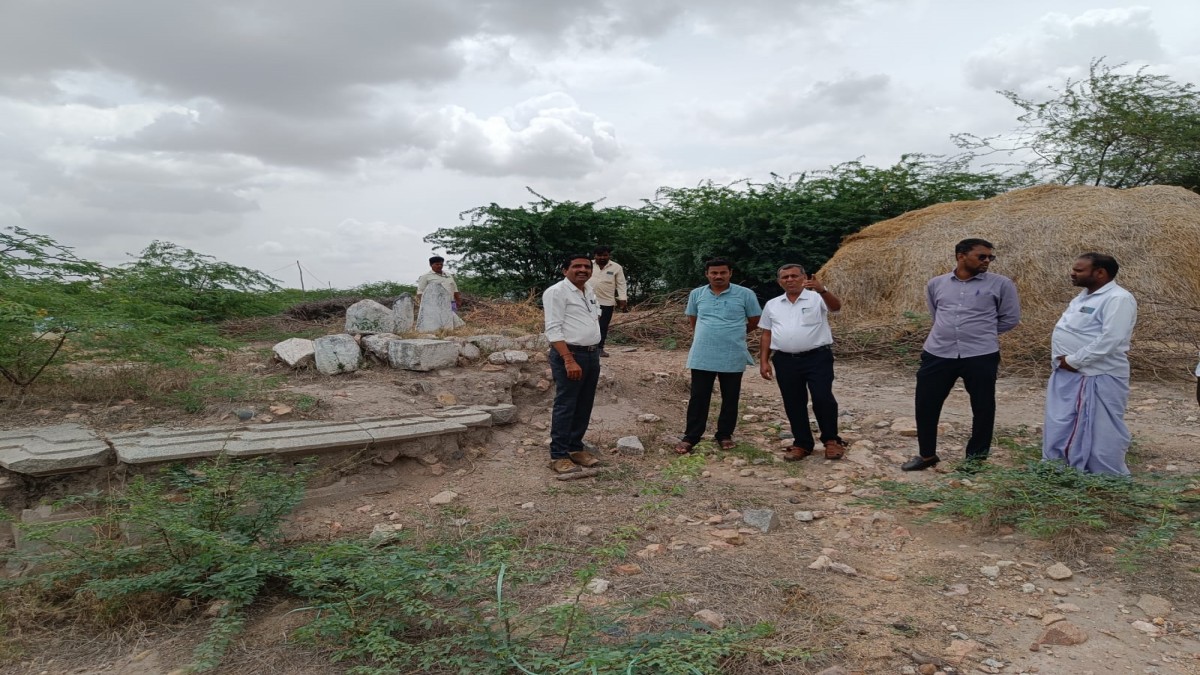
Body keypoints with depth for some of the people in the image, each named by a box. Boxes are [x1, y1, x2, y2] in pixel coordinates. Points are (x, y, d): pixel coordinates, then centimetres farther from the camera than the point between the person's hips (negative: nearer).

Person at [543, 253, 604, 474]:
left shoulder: (590, 293, 15)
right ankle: (558, 455, 5)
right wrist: (569, 360, -24)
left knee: (584, 406, 13)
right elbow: (553, 330, -17)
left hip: (592, 355, 8)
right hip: (569, 355, -8)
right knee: (565, 406, -3)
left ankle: (575, 448, 24)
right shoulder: (556, 292, -10)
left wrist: (594, 352, 15)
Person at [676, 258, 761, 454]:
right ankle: (690, 436, 13)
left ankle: (725, 434, 25)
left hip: (733, 357, -1)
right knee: (698, 398, 5)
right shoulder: (696, 294, 4)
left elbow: (755, 321, 6)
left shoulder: (745, 294, -4)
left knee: (730, 399, 10)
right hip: (702, 357, 1)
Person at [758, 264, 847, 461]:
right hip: (785, 361, 4)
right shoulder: (772, 305, 13)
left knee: (823, 399, -8)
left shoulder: (817, 298, 1)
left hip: (817, 358, -4)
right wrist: (763, 361, 7)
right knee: (793, 404, 8)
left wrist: (822, 290, -39)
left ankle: (831, 440, 12)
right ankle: (802, 444, 20)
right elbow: (766, 335, 15)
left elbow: (836, 306, -20)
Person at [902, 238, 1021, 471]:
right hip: (937, 354, 2)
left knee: (983, 408, 7)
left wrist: (982, 333, 11)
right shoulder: (936, 284, 8)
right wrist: (948, 332, 14)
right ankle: (927, 454, 22)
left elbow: (1011, 318, 7)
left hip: (981, 357, -2)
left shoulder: (1001, 284, 0)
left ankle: (976, 457, 25)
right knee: (925, 404, 5)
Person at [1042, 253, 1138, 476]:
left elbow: (1109, 340, -24)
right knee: (1059, 432, 15)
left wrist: (1072, 361, -18)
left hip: (1098, 378, -9)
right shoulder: (1084, 296, 14)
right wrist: (1061, 360, 3)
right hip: (1066, 376, 9)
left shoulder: (1118, 299, -16)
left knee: (1102, 433, 2)